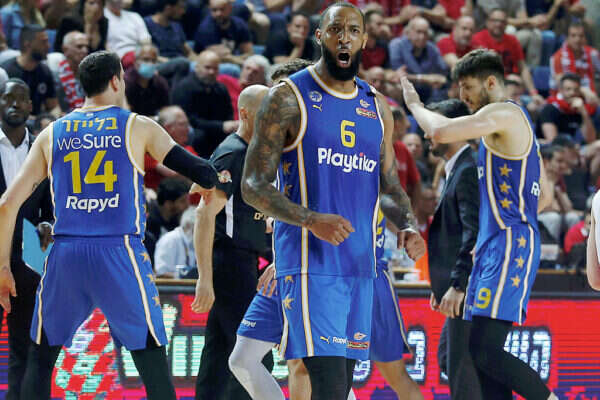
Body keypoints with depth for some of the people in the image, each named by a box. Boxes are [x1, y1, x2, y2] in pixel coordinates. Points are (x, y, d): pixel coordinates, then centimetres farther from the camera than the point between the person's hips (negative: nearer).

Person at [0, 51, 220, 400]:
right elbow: (202, 173, 4)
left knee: (40, 358, 15)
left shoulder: (52, 134, 13)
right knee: (153, 361, 4)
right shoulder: (138, 127, 6)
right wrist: (216, 179, 27)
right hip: (120, 254, -2)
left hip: (66, 254, 2)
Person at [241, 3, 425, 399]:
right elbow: (253, 186, -8)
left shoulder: (377, 107, 14)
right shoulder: (289, 98, -5)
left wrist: (409, 226, -1)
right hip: (310, 265, -6)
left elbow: (390, 187, 22)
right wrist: (312, 220, -23)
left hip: (360, 265, 7)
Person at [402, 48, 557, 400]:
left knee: (486, 352, -18)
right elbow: (543, 193, 29)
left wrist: (414, 103, -2)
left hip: (511, 246, -11)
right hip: (495, 246, 11)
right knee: (482, 354, 6)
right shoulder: (516, 124, 23)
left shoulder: (504, 114, -9)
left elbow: (439, 131, -22)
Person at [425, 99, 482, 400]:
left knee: (462, 367, -8)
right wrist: (442, 283, 21)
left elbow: (474, 233, -23)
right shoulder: (457, 170, 18)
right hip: (459, 285, 11)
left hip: (469, 287, -11)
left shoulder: (469, 172, -15)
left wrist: (457, 285, -26)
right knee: (449, 358, 17)